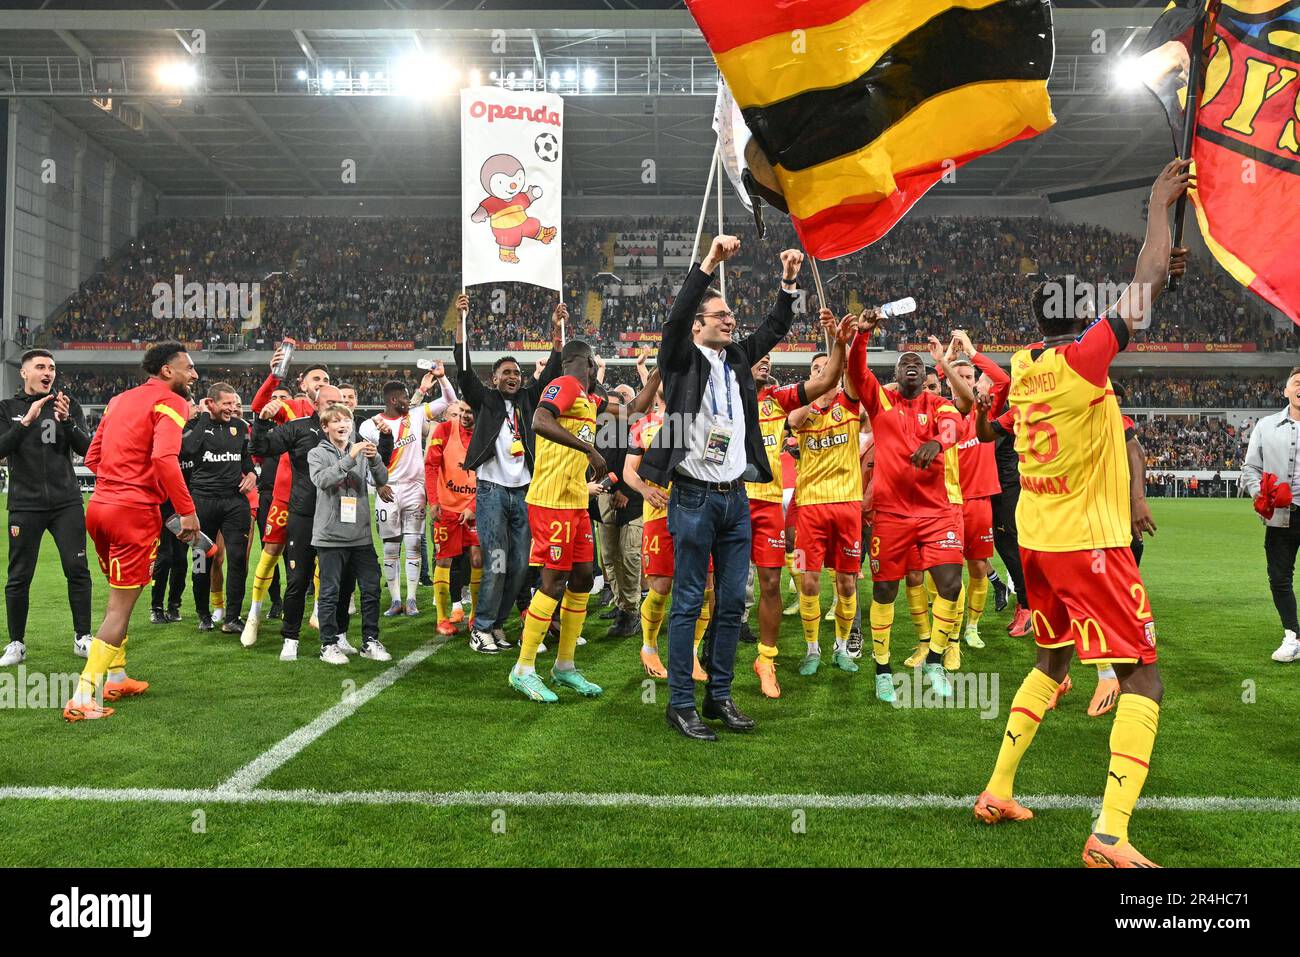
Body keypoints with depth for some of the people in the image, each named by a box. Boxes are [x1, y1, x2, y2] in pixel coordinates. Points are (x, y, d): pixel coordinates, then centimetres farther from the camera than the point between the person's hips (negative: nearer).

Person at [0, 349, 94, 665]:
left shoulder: (68, 405, 7)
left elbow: (86, 448, -2)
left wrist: (66, 420, -18)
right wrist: (27, 420, -17)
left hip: (67, 503, 0)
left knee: (77, 570, -1)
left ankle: (83, 638, 10)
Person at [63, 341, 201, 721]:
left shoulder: (120, 400, 17)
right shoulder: (171, 402, -7)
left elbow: (92, 456, 18)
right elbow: (164, 459, -22)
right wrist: (187, 511, -19)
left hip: (99, 504, 8)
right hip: (136, 512, -8)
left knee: (119, 597, 22)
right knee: (121, 607, -2)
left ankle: (116, 678, 31)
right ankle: (84, 699, -4)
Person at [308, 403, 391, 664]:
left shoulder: (362, 452, 10)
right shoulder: (317, 454, 2)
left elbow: (382, 481, -2)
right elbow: (322, 479, -19)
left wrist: (374, 459, -20)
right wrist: (349, 458, -26)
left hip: (361, 534, 3)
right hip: (330, 535, -3)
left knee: (371, 589, 4)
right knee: (331, 592, 1)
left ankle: (370, 641, 15)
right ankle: (329, 644, 12)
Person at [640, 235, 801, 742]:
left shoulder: (737, 358, 15)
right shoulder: (683, 359, -2)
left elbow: (773, 330, 24)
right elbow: (675, 316, -18)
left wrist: (788, 283, 14)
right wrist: (708, 263, -24)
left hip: (736, 498, 6)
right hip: (694, 497, -6)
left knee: (732, 603, 9)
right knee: (688, 603, -1)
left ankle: (719, 696, 21)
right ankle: (680, 704, 8)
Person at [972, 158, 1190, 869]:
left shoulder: (1024, 363, 6)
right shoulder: (1079, 362, -15)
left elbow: (1117, 312, 24)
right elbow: (1136, 298, -10)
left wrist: (1157, 274, 21)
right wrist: (1160, 205, 1)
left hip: (1036, 540, 8)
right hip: (1090, 544, -8)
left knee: (1051, 663, 22)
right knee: (1142, 681, 0)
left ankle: (997, 792, 24)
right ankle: (1110, 835, -9)